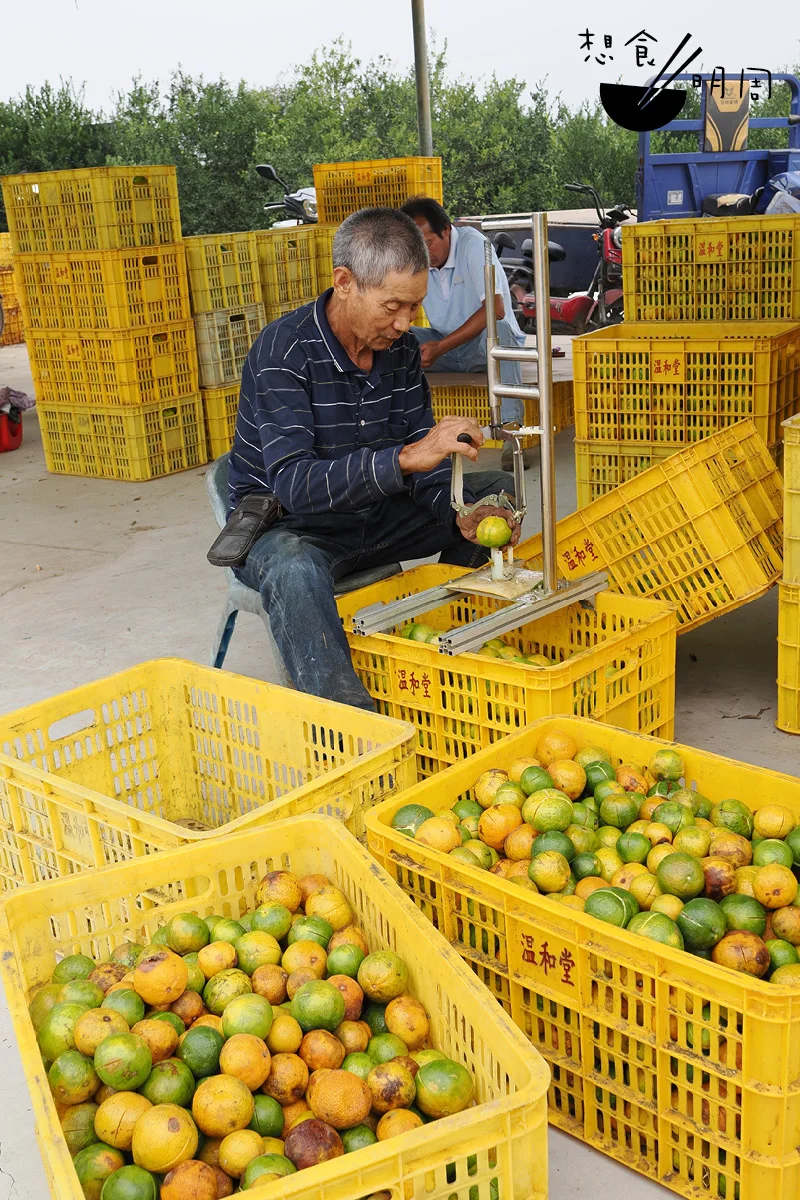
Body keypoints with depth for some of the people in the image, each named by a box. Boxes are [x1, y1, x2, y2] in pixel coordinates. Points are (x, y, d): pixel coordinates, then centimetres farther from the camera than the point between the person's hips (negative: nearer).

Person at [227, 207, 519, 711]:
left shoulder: (401, 349, -2)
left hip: (376, 516, 7)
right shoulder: (284, 352, -24)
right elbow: (293, 484, -35)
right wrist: (404, 459, -47)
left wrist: (460, 516, -23)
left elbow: (422, 466, -1)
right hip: (288, 526, -7)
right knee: (292, 567, -41)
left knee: (497, 490, 3)